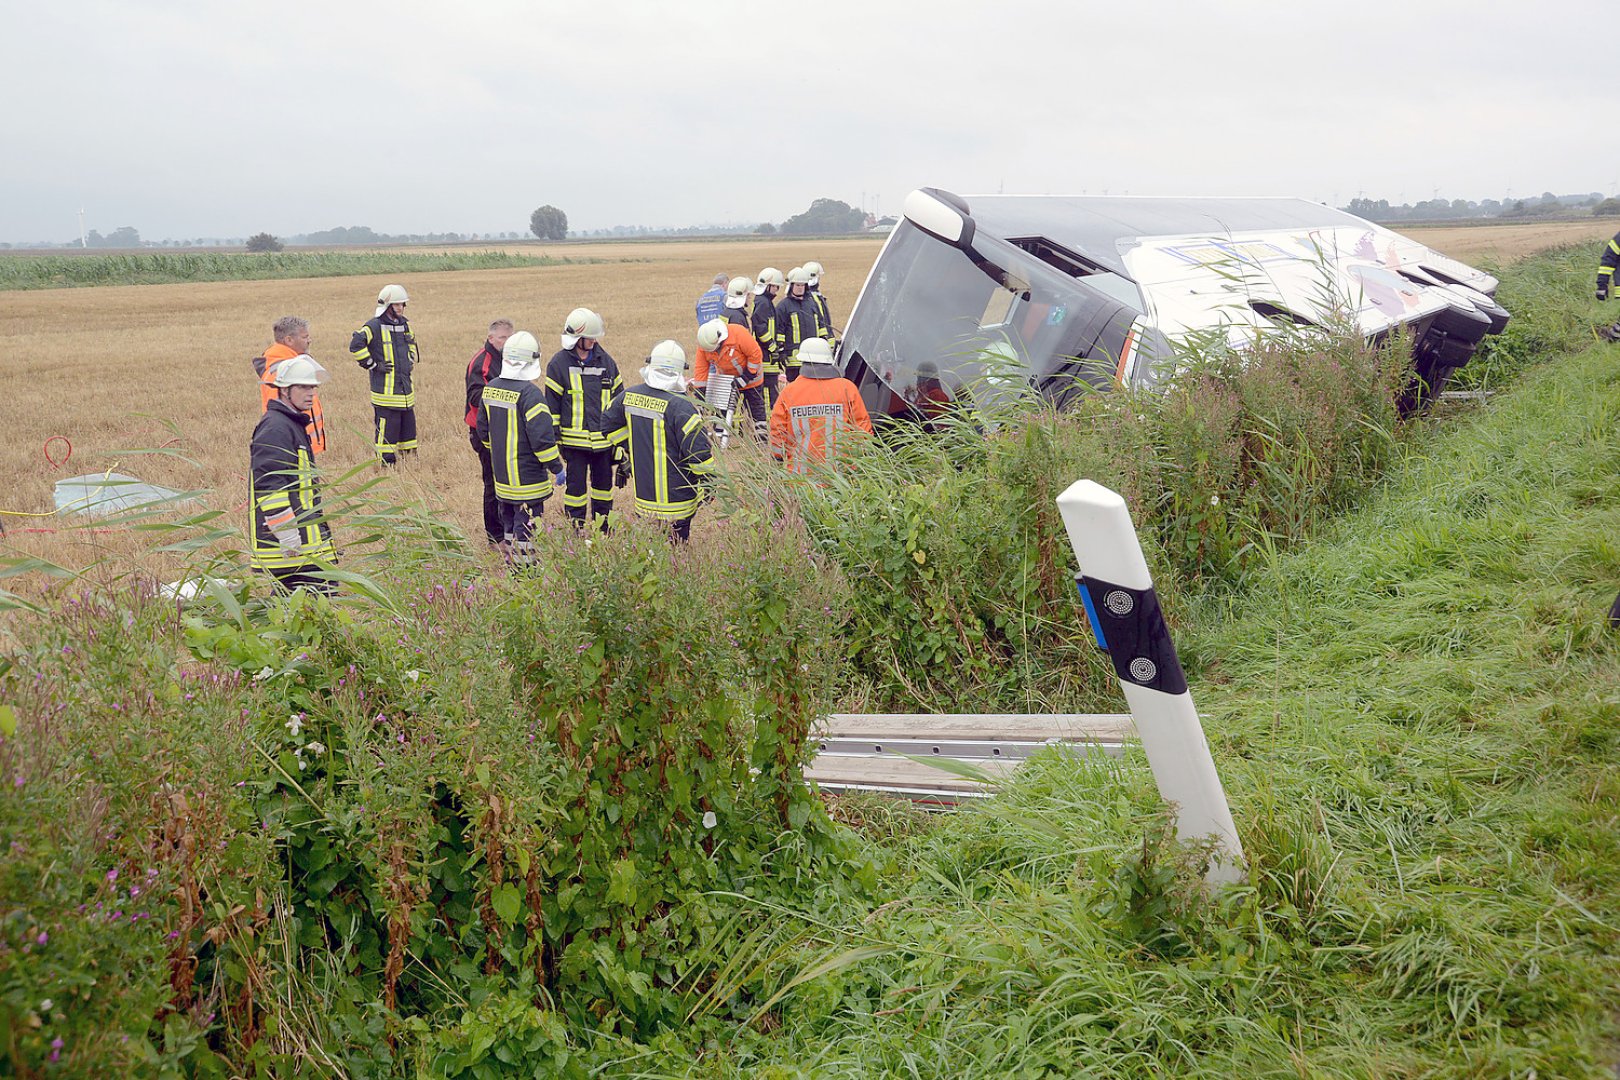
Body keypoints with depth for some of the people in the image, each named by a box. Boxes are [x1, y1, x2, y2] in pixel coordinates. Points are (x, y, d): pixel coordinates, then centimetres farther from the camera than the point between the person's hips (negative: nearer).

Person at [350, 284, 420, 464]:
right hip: (386, 393, -8)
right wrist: (373, 365, -16)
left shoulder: (405, 325, 14)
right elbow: (355, 346, -22)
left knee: (409, 427, 13)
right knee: (387, 431, -6)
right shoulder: (374, 326, -11)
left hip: (406, 391, 8)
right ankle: (386, 466, 0)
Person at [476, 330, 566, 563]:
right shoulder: (530, 393, -21)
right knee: (526, 528, -1)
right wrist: (557, 468, -11)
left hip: (501, 473, 8)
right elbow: (542, 436, -22)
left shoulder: (490, 388, 4)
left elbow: (483, 430, 15)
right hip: (528, 480, -8)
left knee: (509, 525, 20)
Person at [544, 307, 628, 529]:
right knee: (576, 487, 3)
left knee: (604, 484, 12)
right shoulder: (559, 364, -4)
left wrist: (620, 440, 9)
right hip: (574, 441, -4)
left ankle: (603, 529, 23)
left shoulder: (605, 361, 7)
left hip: (604, 441, 4)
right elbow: (551, 405, -2)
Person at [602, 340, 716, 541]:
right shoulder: (680, 407, -20)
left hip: (643, 494, 6)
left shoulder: (629, 396, 1)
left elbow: (610, 424, 19)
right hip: (675, 500, -6)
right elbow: (699, 451, -20)